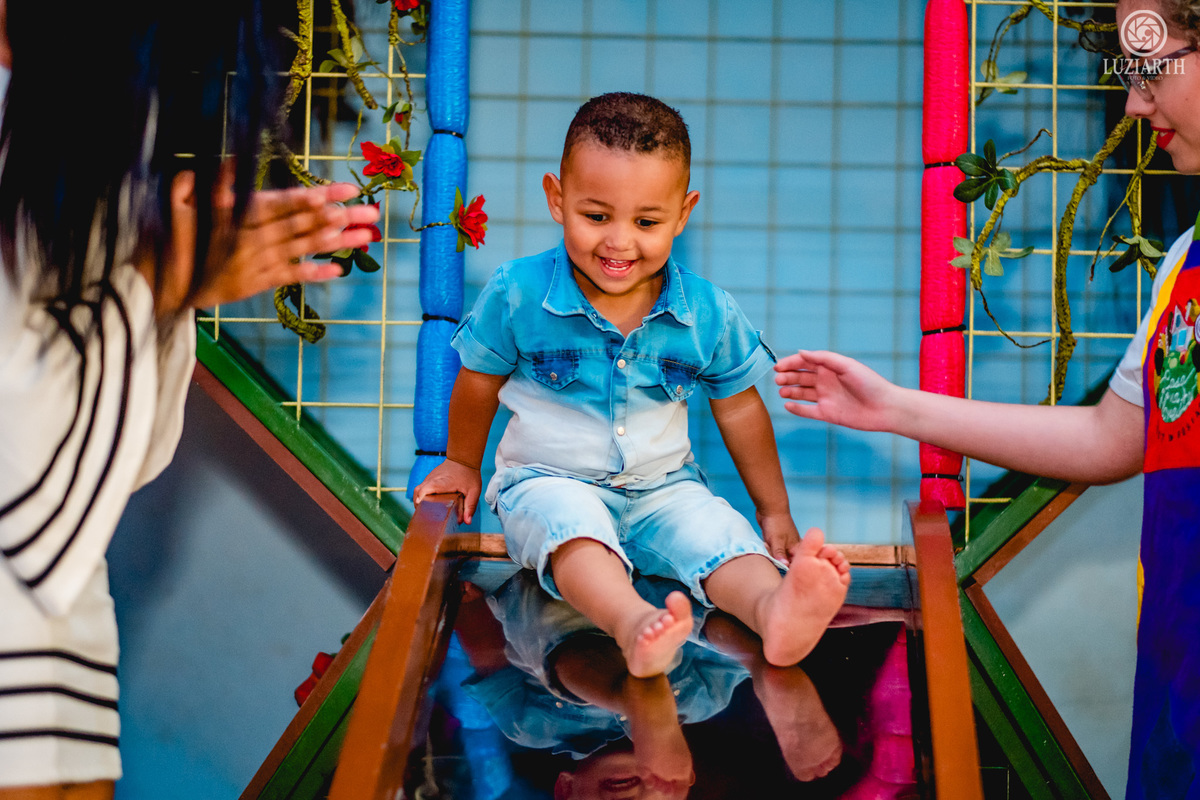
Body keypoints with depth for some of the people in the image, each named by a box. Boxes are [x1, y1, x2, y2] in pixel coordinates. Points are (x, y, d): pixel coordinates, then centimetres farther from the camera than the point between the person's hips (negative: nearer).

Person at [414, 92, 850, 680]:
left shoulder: (710, 315, -7)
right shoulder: (517, 295, -12)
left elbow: (738, 407, 8)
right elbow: (479, 382, 6)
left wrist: (773, 510, 15)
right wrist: (463, 464, 21)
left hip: (662, 487, 3)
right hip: (549, 480, -3)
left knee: (722, 535, -26)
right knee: (573, 526, -36)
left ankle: (773, 609, -57)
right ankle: (632, 623, -64)